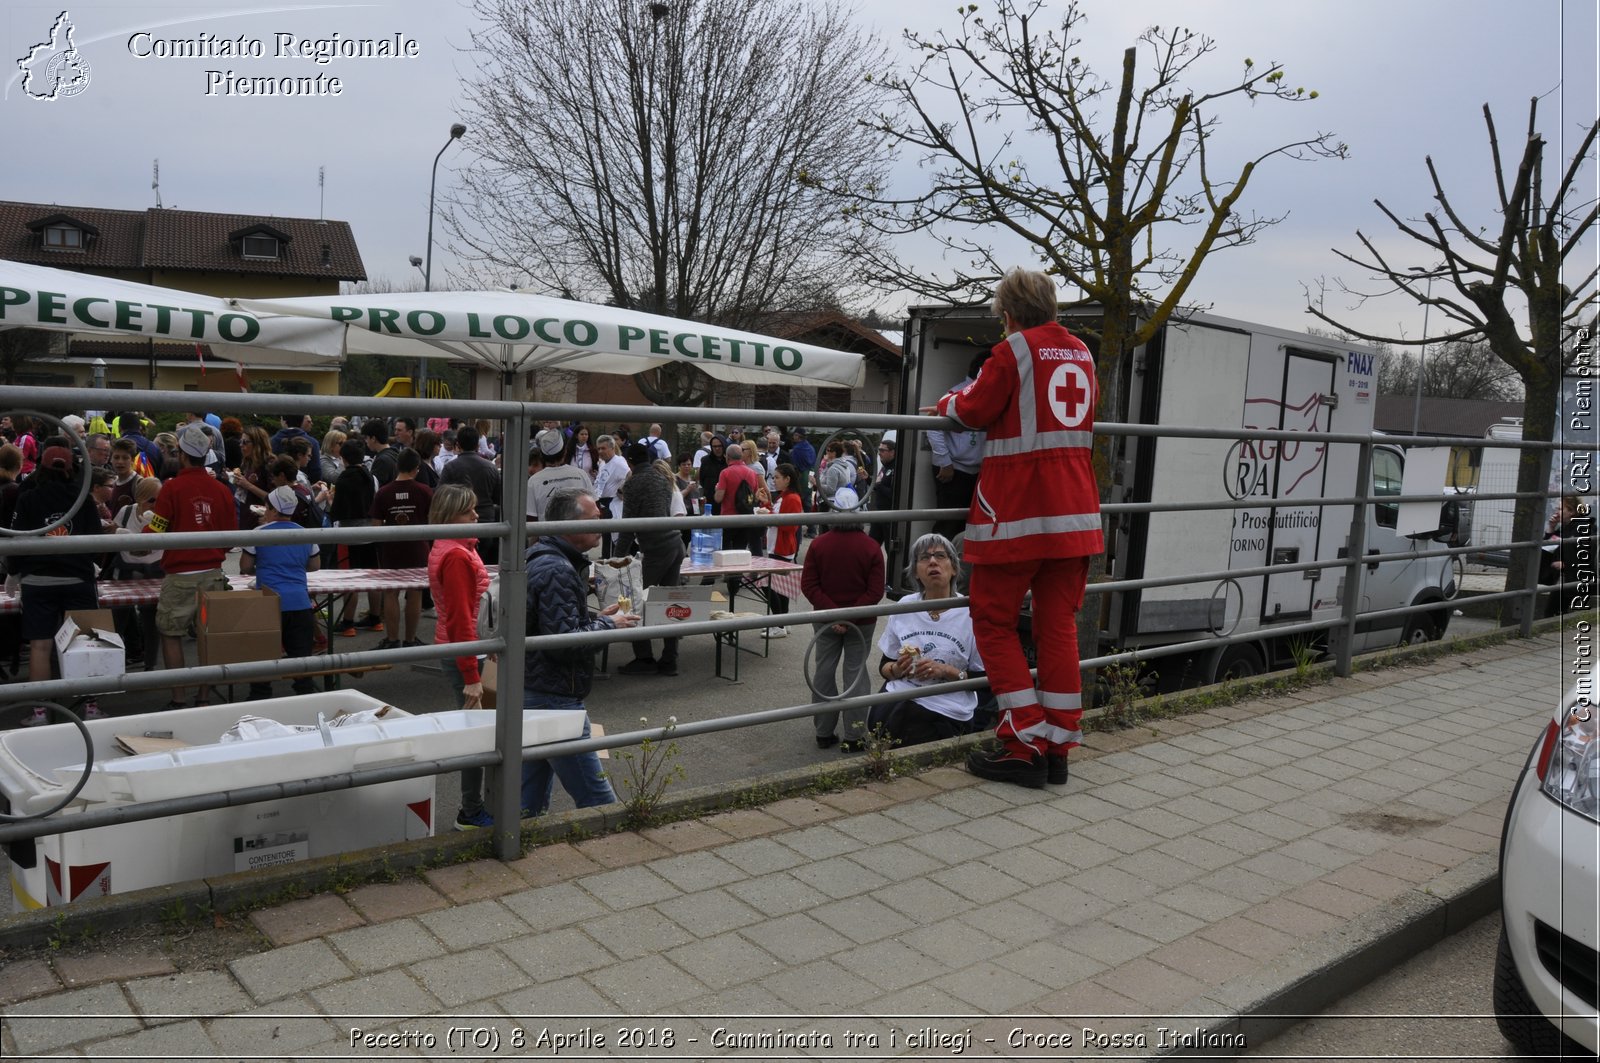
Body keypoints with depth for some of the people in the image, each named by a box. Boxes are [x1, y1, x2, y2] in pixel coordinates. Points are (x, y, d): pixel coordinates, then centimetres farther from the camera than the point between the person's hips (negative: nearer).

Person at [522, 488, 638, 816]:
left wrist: (597, 618, 10)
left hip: (532, 692, 11)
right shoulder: (557, 571, -20)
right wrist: (608, 625, -12)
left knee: (531, 800, 17)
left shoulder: (540, 558, 12)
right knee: (597, 800, -3)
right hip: (555, 699, -11)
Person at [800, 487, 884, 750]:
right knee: (856, 674, 7)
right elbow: (876, 591, -15)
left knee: (824, 672, 12)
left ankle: (824, 733, 19)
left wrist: (832, 612, -15)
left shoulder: (819, 544, -7)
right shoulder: (871, 547, -11)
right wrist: (851, 614, -16)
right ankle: (853, 737, 8)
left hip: (825, 621, 2)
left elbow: (808, 585, -10)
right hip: (862, 622, -1)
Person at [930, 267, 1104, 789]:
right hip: (1074, 510, 7)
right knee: (1059, 625, 9)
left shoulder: (1015, 349, -7)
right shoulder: (1082, 353, 14)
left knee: (994, 620, 4)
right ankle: (1057, 748, 13)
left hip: (1018, 510, -6)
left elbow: (976, 409, -6)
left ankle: (1024, 747, 1)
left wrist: (948, 403, 15)